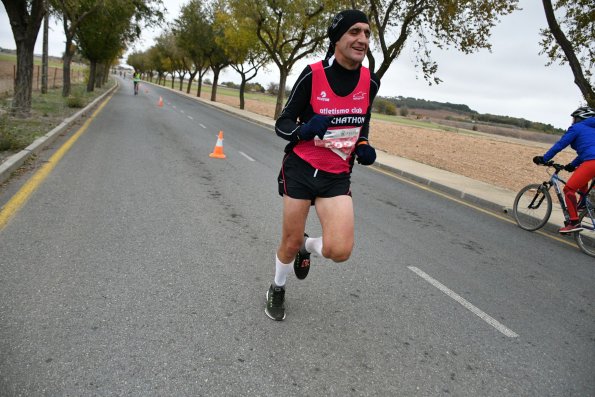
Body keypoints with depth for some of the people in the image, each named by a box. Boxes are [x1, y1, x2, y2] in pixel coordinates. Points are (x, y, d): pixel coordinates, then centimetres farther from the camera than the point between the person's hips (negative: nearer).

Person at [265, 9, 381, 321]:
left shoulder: (370, 82, -2)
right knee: (290, 244, 7)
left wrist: (364, 146, -1)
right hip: (301, 169, -2)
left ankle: (306, 246, 24)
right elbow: (282, 124, -7)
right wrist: (305, 130, -28)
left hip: (337, 176, 3)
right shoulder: (313, 74, -13)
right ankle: (277, 289, 39)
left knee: (340, 251, -13)